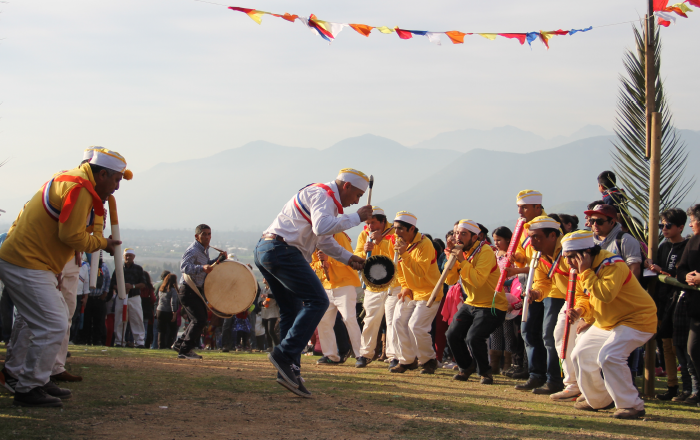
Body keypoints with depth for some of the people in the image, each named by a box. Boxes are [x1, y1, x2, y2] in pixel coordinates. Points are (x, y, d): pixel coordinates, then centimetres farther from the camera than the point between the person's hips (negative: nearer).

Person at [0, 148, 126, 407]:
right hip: (27, 267, -11)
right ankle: (28, 389, -4)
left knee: (56, 321, 18)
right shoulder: (79, 188, -16)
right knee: (53, 327, -11)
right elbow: (71, 235, -20)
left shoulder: (67, 180, 16)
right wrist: (102, 244, -4)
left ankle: (36, 381, 24)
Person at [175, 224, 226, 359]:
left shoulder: (204, 249, 12)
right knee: (200, 320, -16)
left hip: (196, 291, 10)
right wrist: (202, 268, -47)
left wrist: (219, 258, 9)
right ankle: (185, 351, -9)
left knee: (199, 320, 18)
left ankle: (179, 344, 28)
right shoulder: (193, 250, -18)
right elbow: (184, 266, -33)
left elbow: (208, 265, 26)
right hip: (188, 291, -10)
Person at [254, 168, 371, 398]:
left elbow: (325, 240, 33)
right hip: (281, 249, -11)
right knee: (317, 301, -14)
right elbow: (322, 227, -26)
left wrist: (348, 258, 23)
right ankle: (285, 354, -19)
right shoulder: (323, 194, -8)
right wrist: (356, 217, -18)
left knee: (292, 310, 13)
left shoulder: (327, 199, 25)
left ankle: (288, 371, 11)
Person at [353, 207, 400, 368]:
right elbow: (356, 258, 2)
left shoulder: (394, 232, -9)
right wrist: (364, 252, -19)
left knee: (393, 320, -9)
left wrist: (379, 241, -26)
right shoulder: (364, 235, 5)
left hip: (393, 284, -4)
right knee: (370, 320, 6)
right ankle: (365, 354, 16)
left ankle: (394, 355, -6)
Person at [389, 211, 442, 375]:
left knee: (416, 326, -17)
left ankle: (428, 361, 3)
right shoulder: (399, 243, 5)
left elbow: (421, 271, -28)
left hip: (428, 292, -8)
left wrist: (404, 254, -35)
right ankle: (407, 360, 13)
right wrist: (405, 287, 3)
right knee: (398, 322, -1)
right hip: (409, 292, 8)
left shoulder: (425, 244, -20)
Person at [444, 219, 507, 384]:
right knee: (452, 335, -2)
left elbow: (478, 280, -31)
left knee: (473, 337, -23)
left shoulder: (485, 251, -19)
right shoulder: (460, 251, 4)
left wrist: (462, 260, -28)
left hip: (492, 305, -8)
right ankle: (466, 367, 24)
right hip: (471, 303, 8)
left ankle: (485, 372, 1)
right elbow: (450, 280, -1)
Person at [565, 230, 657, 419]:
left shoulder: (612, 264, -26)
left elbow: (605, 294, -40)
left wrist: (586, 272, -32)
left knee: (609, 356, -28)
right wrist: (579, 310, -10)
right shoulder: (581, 270, 2)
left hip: (636, 319, -10)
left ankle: (632, 405, -17)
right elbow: (584, 297, 12)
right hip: (606, 324, 10)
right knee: (581, 354, 13)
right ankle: (599, 400, 27)